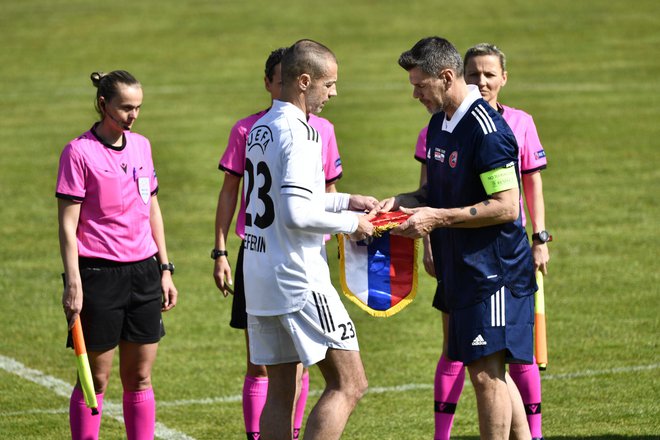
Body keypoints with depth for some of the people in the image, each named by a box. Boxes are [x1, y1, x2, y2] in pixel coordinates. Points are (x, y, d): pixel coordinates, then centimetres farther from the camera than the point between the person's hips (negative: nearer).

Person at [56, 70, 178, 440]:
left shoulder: (141, 146, 10)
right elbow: (68, 223, -9)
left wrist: (165, 270, 15)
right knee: (96, 379, -1)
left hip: (143, 271, 6)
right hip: (99, 273, -6)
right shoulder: (80, 152, -8)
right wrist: (73, 282, -15)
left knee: (140, 377, 7)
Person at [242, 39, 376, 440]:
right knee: (349, 384, -5)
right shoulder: (299, 132, -15)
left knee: (281, 390, 10)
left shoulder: (261, 129, 14)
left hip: (260, 280, 9)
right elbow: (296, 213, -24)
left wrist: (345, 201, 21)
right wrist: (350, 223, -10)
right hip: (299, 281, -9)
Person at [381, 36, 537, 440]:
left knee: (486, 372, -9)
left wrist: (437, 218, -21)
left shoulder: (487, 130, -18)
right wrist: (402, 202, 5)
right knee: (491, 372, 14)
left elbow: (506, 207, -21)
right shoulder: (439, 124, 12)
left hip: (492, 269, -10)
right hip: (460, 270, 10)